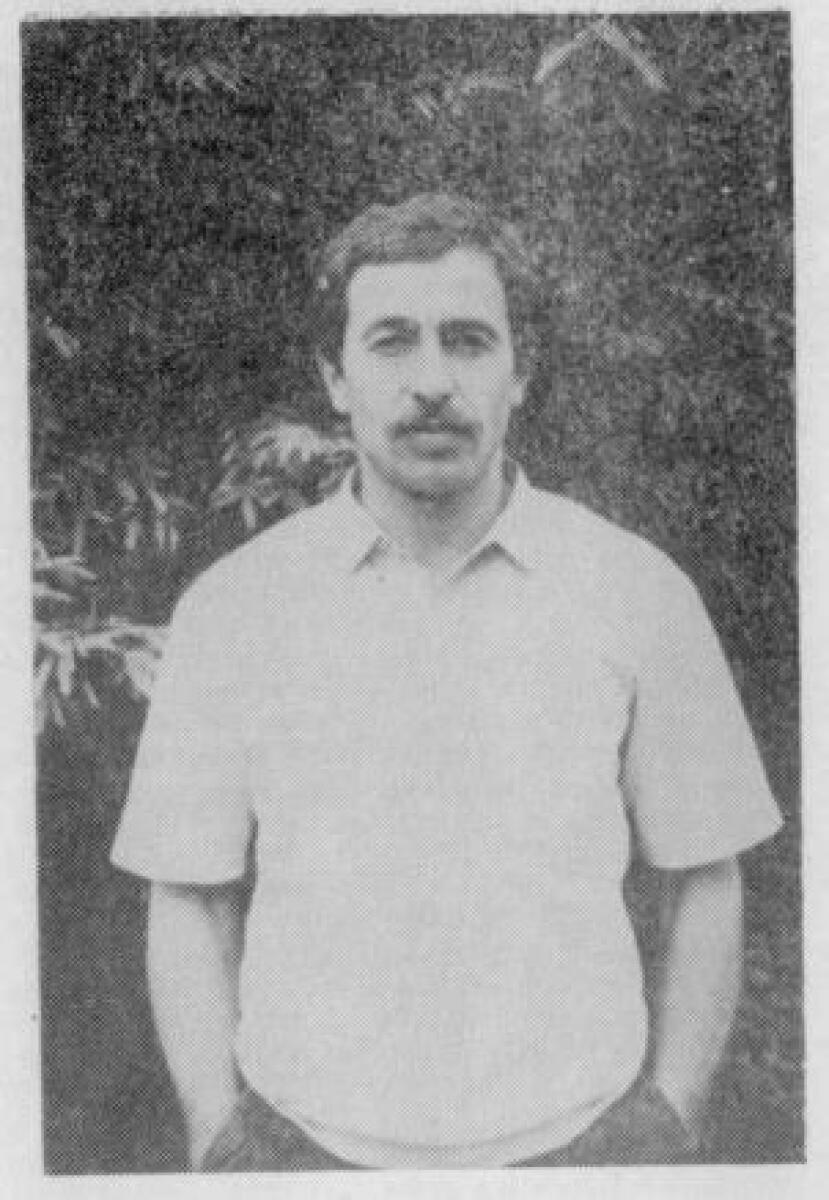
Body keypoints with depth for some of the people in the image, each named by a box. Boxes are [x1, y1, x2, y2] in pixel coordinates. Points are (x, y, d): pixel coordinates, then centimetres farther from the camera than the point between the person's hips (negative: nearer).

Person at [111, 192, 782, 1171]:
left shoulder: (639, 591, -5)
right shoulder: (232, 607, -4)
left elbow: (703, 880, 3)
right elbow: (190, 901, 2)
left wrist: (672, 1116, -1)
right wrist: (218, 1133, -4)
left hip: (580, 1136, 0)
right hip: (305, 1144, 0)